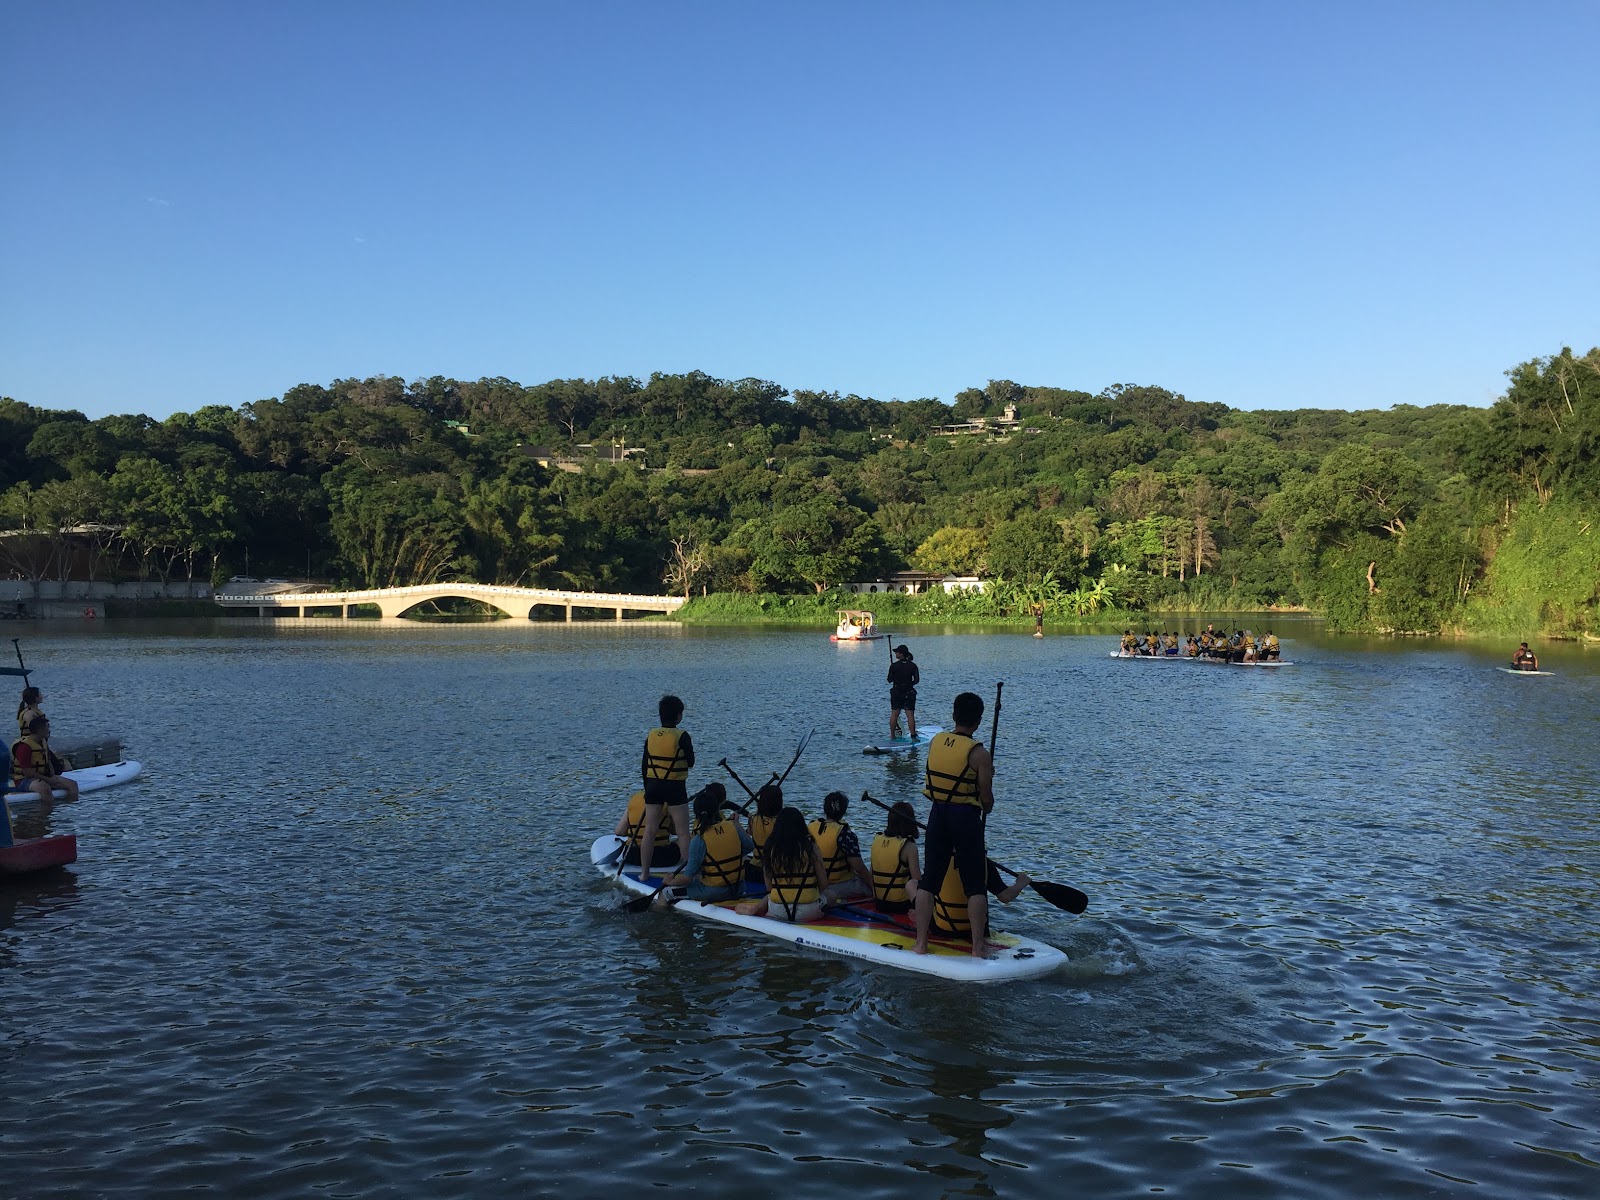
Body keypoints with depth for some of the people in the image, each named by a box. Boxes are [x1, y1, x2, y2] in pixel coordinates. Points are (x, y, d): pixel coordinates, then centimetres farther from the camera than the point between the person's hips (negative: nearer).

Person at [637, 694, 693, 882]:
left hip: (653, 786, 5)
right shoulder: (681, 736, -13)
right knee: (683, 831, 3)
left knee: (650, 830, 10)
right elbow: (691, 762, -6)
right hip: (675, 787, -5)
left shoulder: (651, 735, 2)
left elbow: (644, 765, 8)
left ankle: (644, 873, 15)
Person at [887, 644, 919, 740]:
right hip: (909, 693, 0)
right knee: (910, 715, 0)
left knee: (894, 714, 12)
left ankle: (892, 736, 16)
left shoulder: (894, 666, -10)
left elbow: (890, 680, -4)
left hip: (896, 692, 0)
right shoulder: (912, 665, -4)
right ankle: (913, 736, -4)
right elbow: (917, 680, -3)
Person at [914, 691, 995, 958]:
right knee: (975, 884, 7)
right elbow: (987, 800, -11)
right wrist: (985, 805, 13)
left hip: (937, 814, 4)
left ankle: (921, 943, 12)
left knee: (929, 879, 10)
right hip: (966, 818, -4)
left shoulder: (934, 742, 0)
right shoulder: (978, 753, -14)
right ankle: (978, 945, 11)